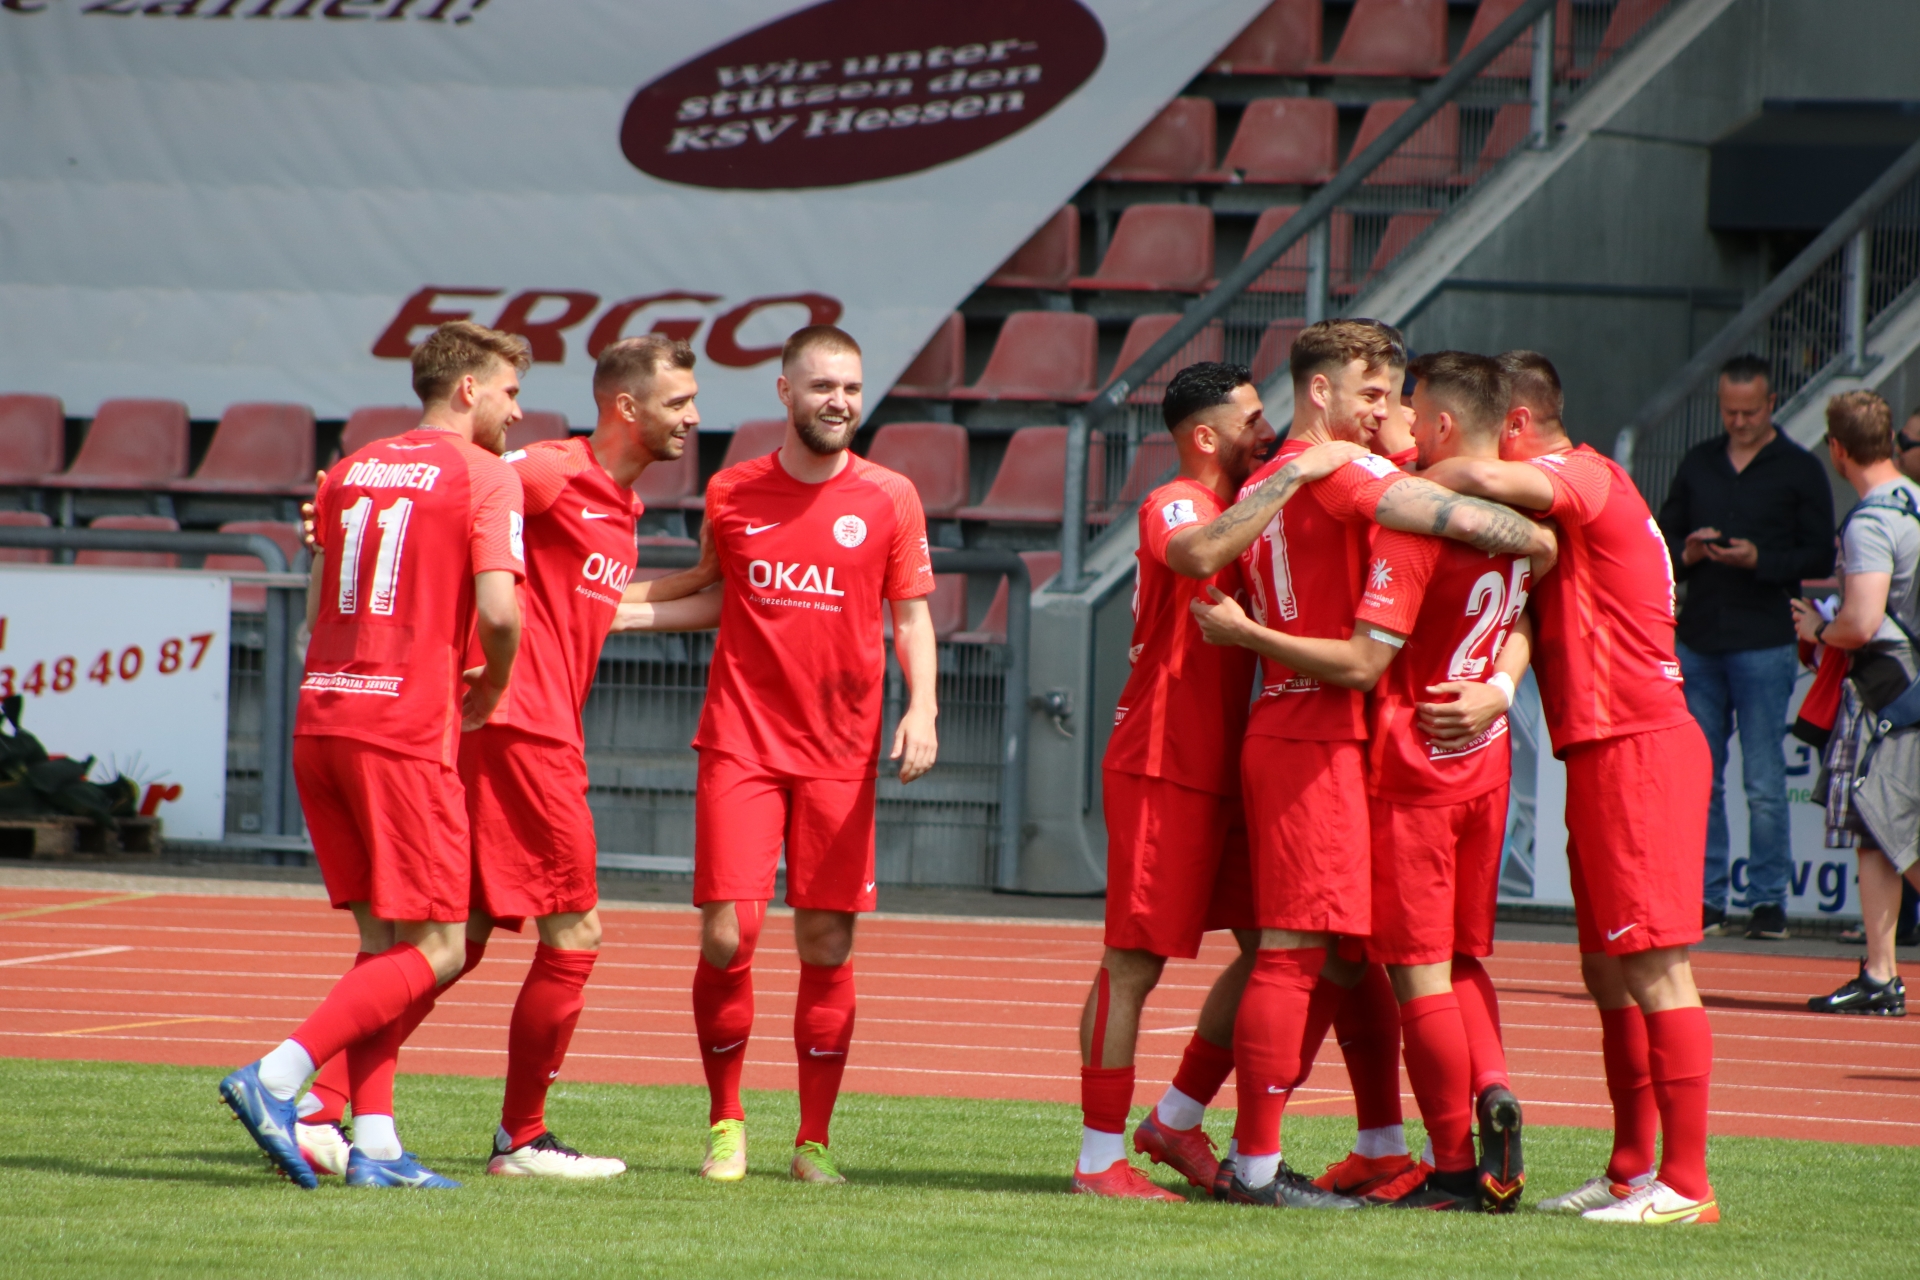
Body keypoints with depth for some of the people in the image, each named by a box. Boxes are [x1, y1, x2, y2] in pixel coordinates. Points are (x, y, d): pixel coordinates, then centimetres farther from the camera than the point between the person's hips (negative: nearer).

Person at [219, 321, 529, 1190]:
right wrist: (490, 689, 3)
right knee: (436, 950, -3)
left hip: (321, 719, 8)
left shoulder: (351, 472, 17)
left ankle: (373, 1143, 5)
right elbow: (498, 612, -16)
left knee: (384, 941, 12)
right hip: (405, 733, -7)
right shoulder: (485, 479, -4)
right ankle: (276, 1078, -16)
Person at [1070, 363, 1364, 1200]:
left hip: (1225, 770, 9)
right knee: (1134, 963, -5)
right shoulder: (1173, 505, -11)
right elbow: (1195, 553, -34)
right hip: (1159, 769, -9)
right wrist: (1290, 478, -33)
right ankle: (1100, 1157, 1)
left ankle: (1178, 1120, 20)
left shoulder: (1246, 505, 16)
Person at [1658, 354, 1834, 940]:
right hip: (1698, 642, 4)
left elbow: (1820, 558, -1)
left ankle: (1768, 899, -1)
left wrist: (1759, 560, -15)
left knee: (1764, 782, -6)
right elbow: (1663, 538, 19)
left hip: (1764, 644, -4)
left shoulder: (1800, 470, 3)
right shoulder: (1698, 464, 16)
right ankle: (1705, 897, 9)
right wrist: (1686, 554, -3)